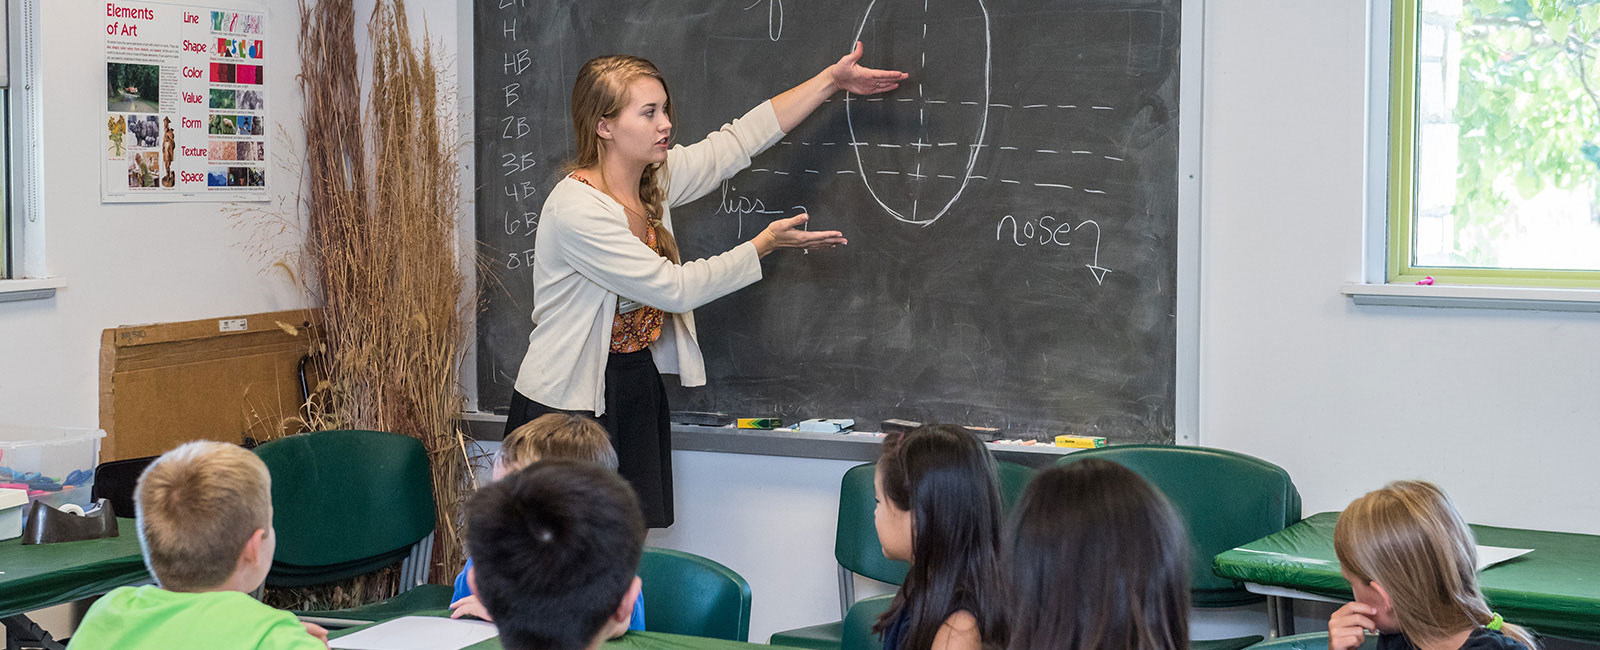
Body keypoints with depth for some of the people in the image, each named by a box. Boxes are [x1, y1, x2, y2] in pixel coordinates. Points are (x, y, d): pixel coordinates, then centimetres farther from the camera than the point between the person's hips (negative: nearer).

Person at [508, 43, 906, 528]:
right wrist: (765, 244, -9)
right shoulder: (575, 208, -21)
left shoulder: (654, 179, 3)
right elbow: (674, 287, -18)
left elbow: (736, 142, 12)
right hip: (565, 407, -7)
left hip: (637, 392, 7)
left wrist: (831, 80, 13)